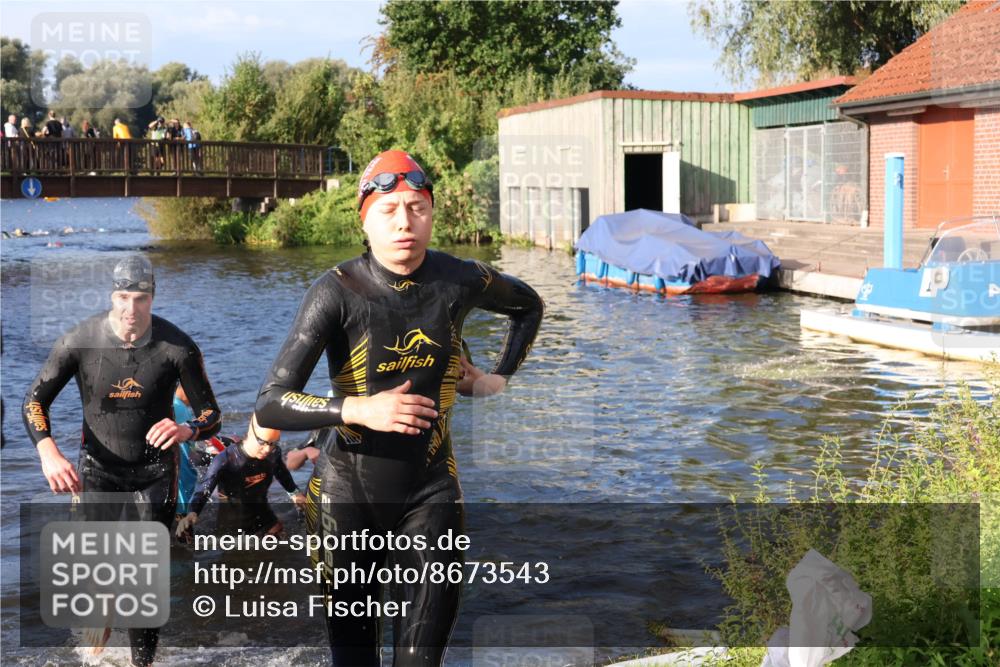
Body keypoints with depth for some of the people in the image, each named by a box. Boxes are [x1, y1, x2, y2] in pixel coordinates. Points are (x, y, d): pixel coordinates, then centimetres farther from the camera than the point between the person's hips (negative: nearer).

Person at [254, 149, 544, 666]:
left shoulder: (461, 281, -4)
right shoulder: (338, 291, -13)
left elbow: (527, 307, 21)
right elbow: (271, 405, -17)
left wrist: (499, 377, 11)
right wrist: (358, 410, -28)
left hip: (430, 493, 2)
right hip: (349, 494, -2)